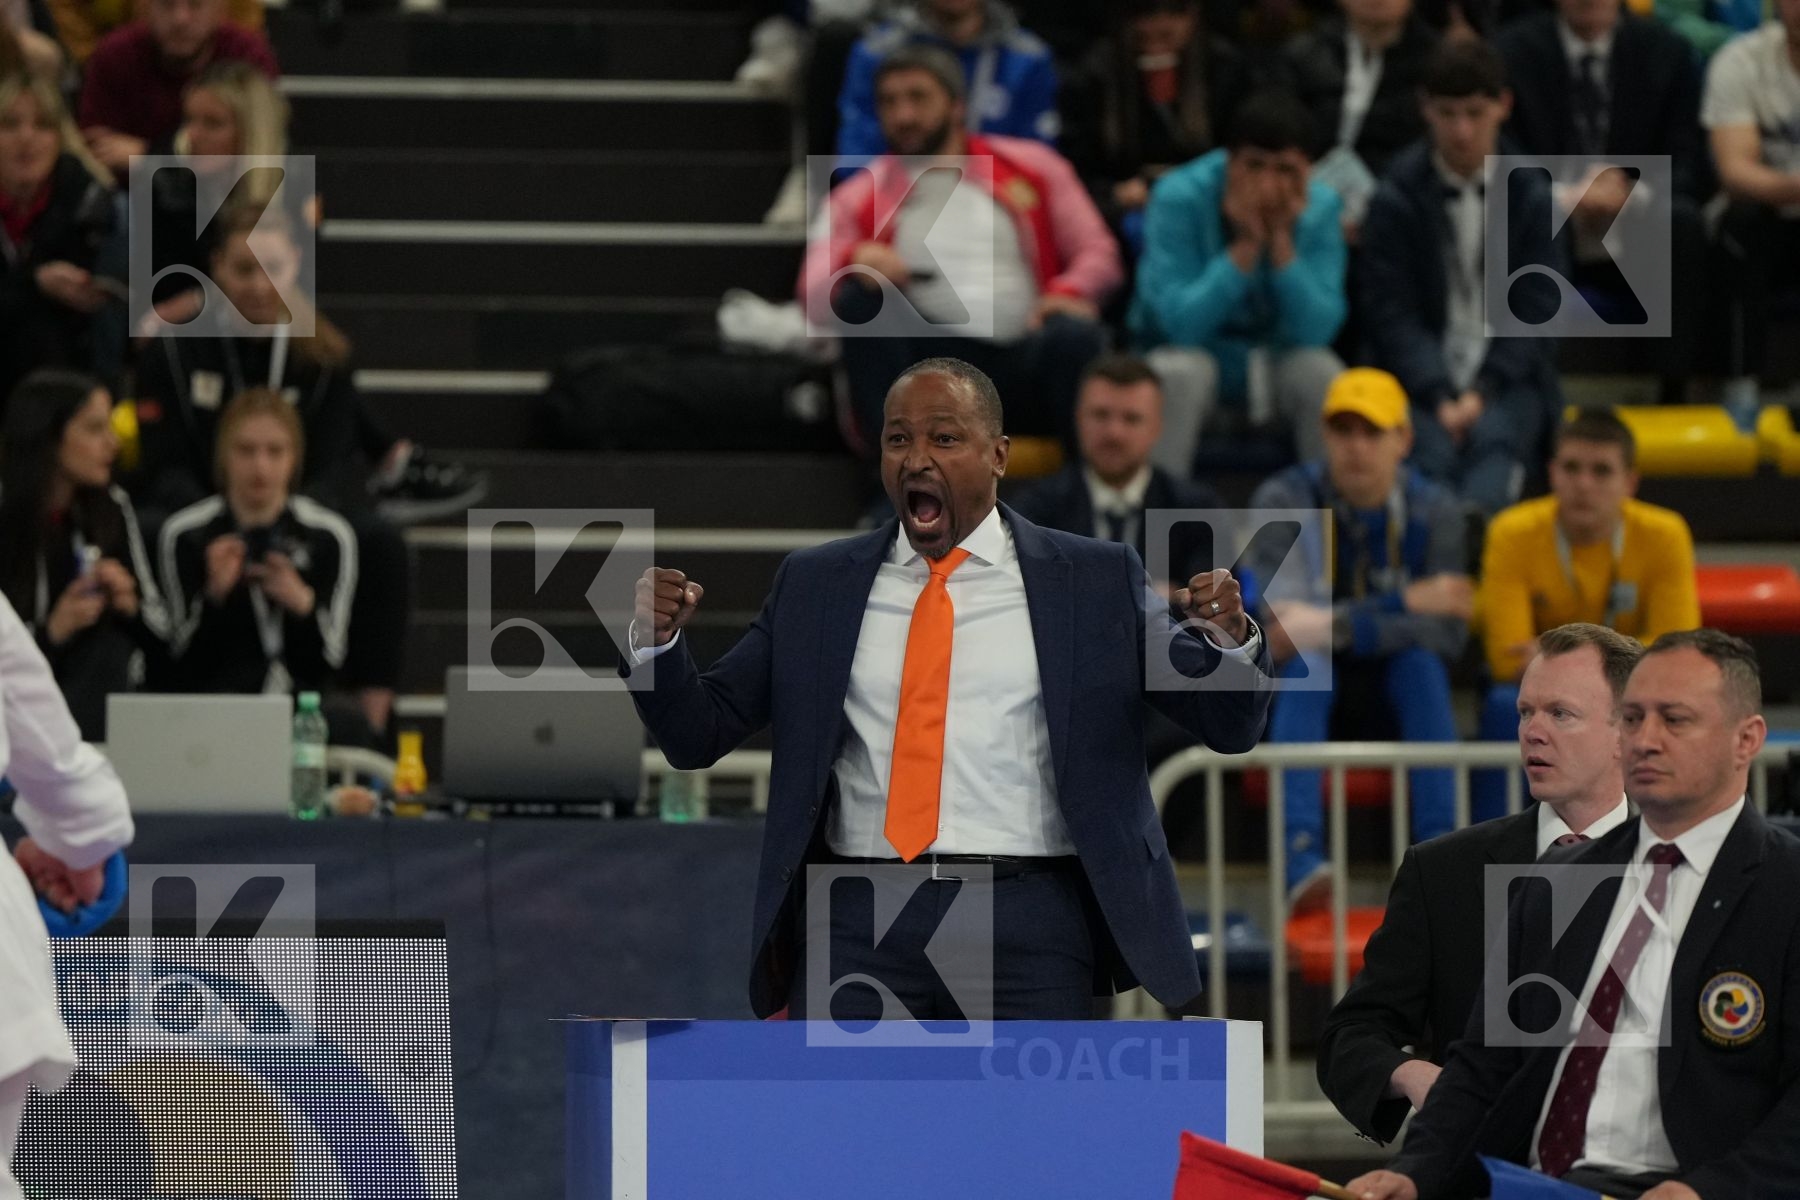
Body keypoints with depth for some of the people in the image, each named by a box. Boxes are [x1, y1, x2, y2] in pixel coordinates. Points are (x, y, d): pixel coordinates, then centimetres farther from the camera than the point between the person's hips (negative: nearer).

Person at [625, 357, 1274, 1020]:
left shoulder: (1095, 581, 7)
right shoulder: (815, 584, 13)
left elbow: (1229, 726, 6)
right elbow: (699, 733, 13)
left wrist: (1227, 638, -16)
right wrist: (658, 641, -8)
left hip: (1029, 927, -1)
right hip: (860, 919, 1)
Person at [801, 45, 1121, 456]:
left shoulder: (1032, 166, 17)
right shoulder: (857, 199, 16)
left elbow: (1098, 252, 11)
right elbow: (816, 301, 3)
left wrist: (1070, 293, -13)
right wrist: (853, 264, -20)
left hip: (1025, 356, 0)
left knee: (1075, 336, -32)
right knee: (861, 296, -26)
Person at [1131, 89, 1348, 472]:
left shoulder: (1320, 207, -12)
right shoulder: (1179, 197, -19)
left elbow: (1316, 332, -19)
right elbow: (1181, 324, -27)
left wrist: (1281, 240, -27)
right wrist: (1246, 246, -30)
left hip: (1277, 358, 2)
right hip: (1193, 351, -2)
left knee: (1319, 370, -28)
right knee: (1182, 371, -34)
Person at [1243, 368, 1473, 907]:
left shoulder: (1433, 512, -7)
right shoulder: (1284, 500, -12)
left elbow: (1447, 632, -18)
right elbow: (1278, 612, -25)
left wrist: (1335, 628, -31)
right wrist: (1404, 602, -27)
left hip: (1399, 683, 1)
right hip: (1308, 683, -1)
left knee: (1421, 658, -30)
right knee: (1305, 657, -34)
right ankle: (1302, 855, -50)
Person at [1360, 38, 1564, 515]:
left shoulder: (1530, 195, 6)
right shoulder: (1396, 198, 3)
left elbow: (1534, 312, 2)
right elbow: (1393, 315, -2)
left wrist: (1482, 393, -13)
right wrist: (1441, 400, -16)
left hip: (1506, 374, 1)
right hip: (1420, 380, -1)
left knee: (1494, 439, -33)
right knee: (1435, 452, -32)